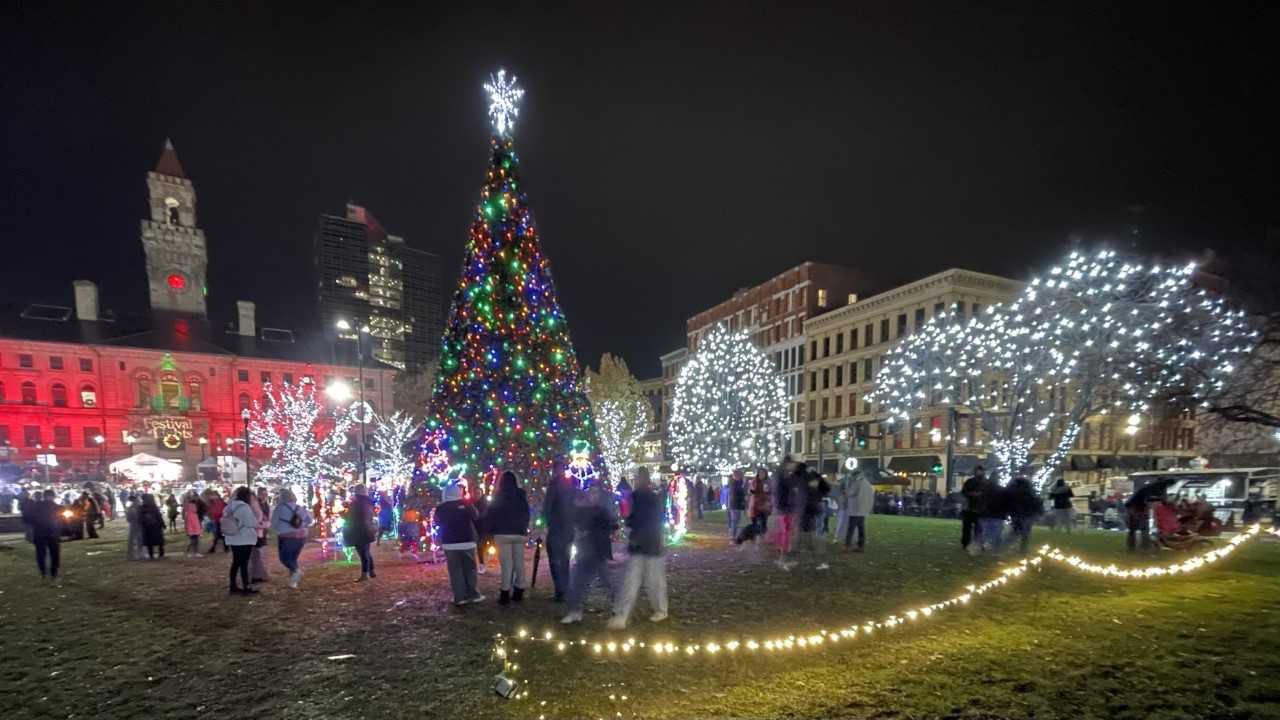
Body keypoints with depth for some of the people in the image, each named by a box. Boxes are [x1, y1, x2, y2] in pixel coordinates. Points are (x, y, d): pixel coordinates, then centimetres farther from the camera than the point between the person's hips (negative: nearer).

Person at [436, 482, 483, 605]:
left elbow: (437, 524, 14)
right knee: (470, 569, 9)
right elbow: (477, 521, 1)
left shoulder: (440, 508, 0)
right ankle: (472, 595, 8)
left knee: (455, 571, 3)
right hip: (467, 542, 0)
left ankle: (460, 597, 0)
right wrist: (479, 536, 14)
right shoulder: (467, 505, -3)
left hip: (449, 544, 1)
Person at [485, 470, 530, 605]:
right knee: (519, 562, 8)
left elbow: (491, 515, -1)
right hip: (519, 533, 3)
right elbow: (526, 514, 13)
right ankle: (518, 592, 11)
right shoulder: (521, 495, 6)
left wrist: (489, 532, 6)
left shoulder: (498, 497, -2)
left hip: (503, 534, -3)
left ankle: (505, 593, -6)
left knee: (506, 564, -4)